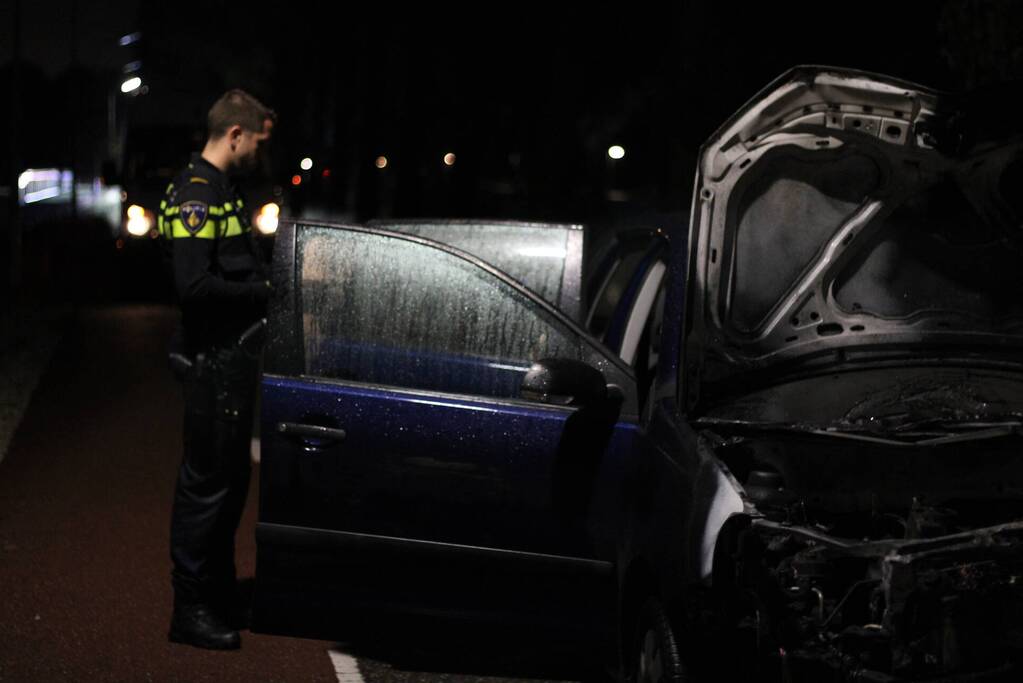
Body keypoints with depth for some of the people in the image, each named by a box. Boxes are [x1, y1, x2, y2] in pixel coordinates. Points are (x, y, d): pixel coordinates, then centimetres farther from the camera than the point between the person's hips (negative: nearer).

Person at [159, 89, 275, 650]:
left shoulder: (220, 192, 17)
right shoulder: (196, 194, -16)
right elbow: (195, 285, -26)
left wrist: (270, 282, 6)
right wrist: (266, 291, -17)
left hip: (235, 358, 10)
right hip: (213, 361, -10)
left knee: (230, 478, 17)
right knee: (206, 483, -4)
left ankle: (219, 593, 28)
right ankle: (191, 610, 4)